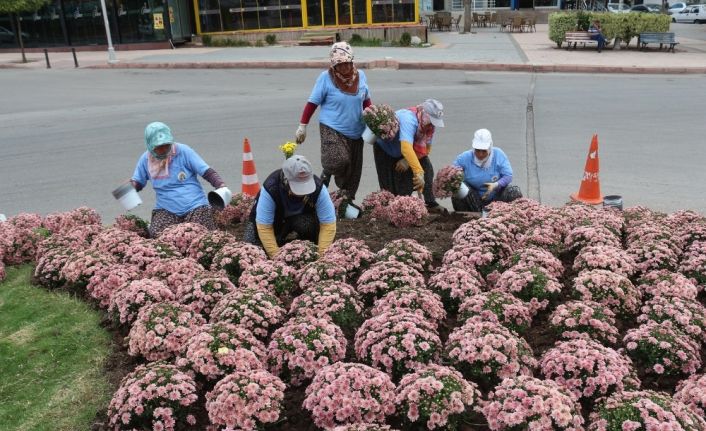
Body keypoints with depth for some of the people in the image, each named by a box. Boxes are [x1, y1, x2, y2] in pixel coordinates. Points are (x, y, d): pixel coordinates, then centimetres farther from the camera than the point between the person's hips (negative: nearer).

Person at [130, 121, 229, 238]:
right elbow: (138, 183, 16)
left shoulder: (183, 151, -7)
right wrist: (130, 185, -8)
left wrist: (221, 185, -24)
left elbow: (208, 172, -8)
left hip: (195, 206, -3)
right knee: (156, 235, -22)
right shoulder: (146, 159, 4)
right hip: (166, 209, 3)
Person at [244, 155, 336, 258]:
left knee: (308, 225, -35)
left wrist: (321, 254, -33)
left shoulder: (318, 188, -32)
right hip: (275, 219, 0)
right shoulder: (270, 188, -36)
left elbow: (328, 223, -26)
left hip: (303, 217, 0)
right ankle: (279, 240, 10)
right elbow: (264, 226, -30)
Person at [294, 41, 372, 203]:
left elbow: (366, 102, 16)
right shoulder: (326, 77, -10)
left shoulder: (360, 75, 3)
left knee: (354, 170, 9)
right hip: (332, 129, -5)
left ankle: (348, 200, 28)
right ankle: (326, 175, 8)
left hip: (356, 132, 5)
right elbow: (312, 103, -5)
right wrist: (302, 126, -6)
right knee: (339, 161, -26)